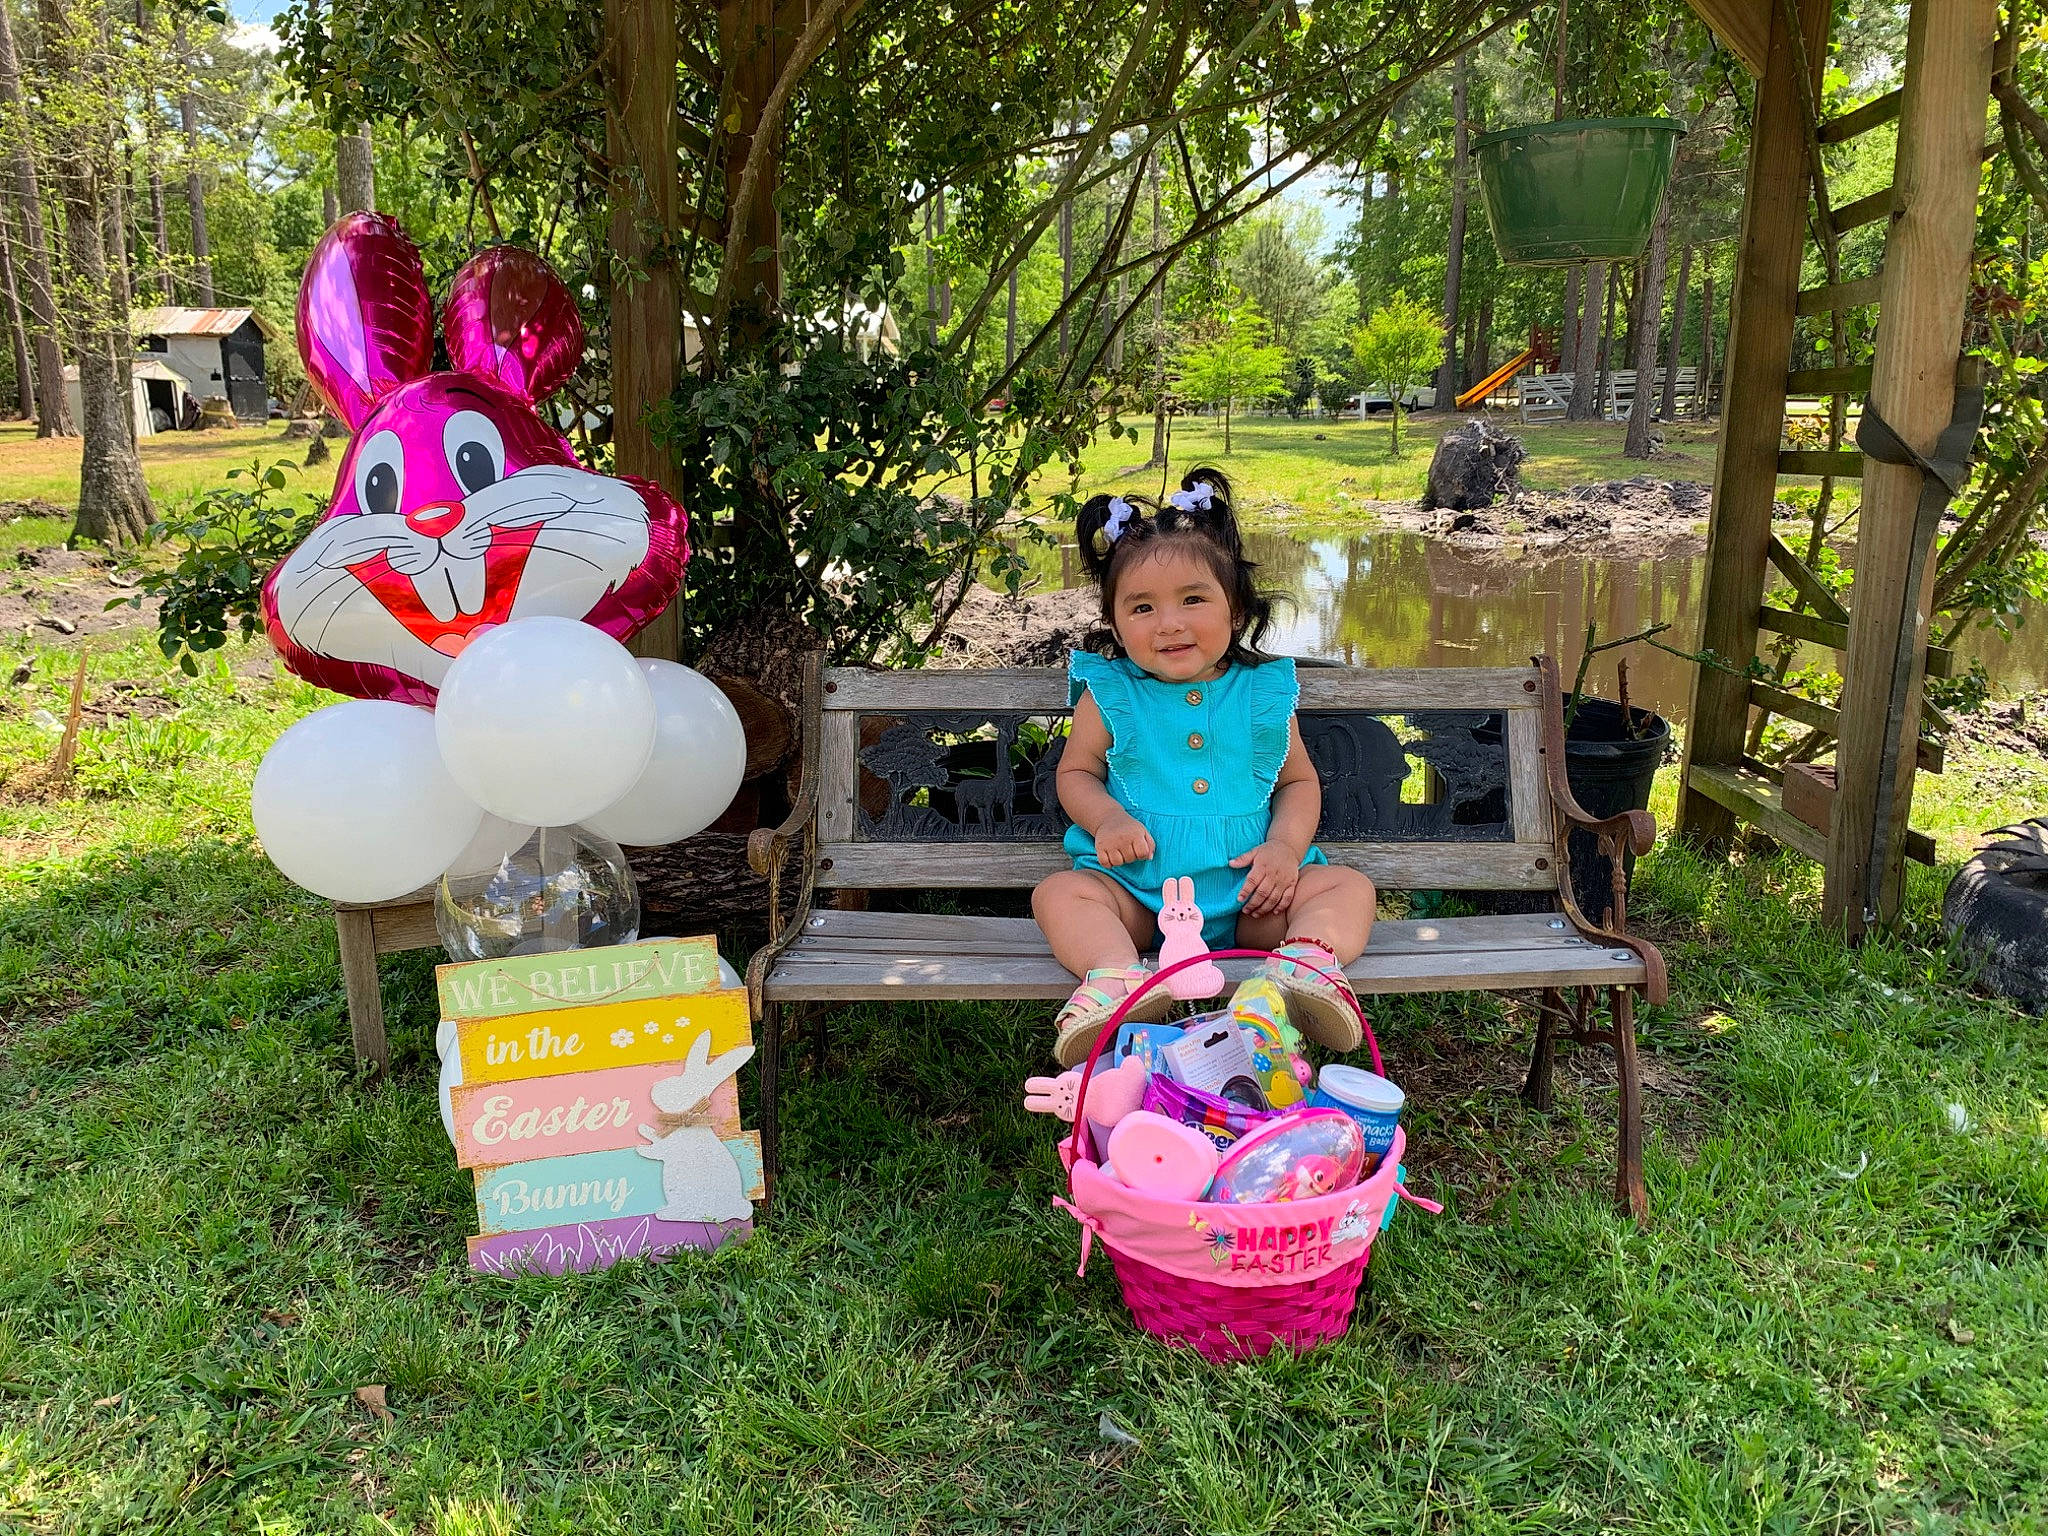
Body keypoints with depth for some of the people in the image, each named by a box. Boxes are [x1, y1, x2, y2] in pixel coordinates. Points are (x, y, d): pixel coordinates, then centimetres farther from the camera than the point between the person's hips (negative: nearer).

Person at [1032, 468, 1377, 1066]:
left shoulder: (1263, 692, 5)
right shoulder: (1111, 694, 2)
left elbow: (1299, 780, 11)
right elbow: (1075, 773, 9)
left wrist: (1285, 844, -9)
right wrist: (1107, 818, -14)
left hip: (1249, 891, 1)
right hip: (1136, 887, -1)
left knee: (1348, 887, -15)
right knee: (1058, 892, -24)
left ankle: (1306, 961, -39)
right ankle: (1118, 978, -46)